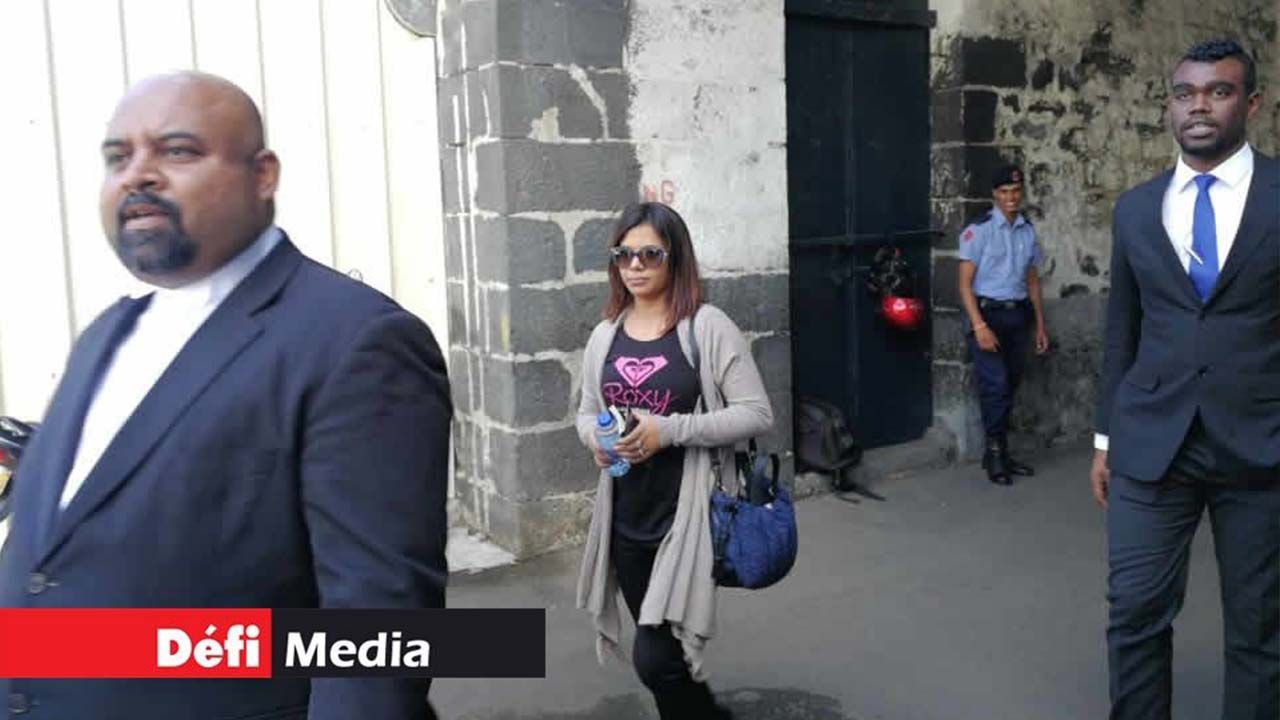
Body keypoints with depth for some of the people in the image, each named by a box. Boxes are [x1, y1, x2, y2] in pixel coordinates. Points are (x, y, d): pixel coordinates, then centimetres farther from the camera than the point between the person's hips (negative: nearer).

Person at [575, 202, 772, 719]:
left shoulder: (707, 327, -9)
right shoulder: (605, 335, 6)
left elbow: (757, 413, -12)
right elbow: (586, 413, 17)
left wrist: (670, 430, -21)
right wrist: (596, 438, -7)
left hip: (687, 513, -5)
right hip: (626, 517, 6)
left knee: (655, 658, -8)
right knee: (659, 652, 16)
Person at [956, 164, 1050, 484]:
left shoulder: (1028, 230, 10)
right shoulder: (978, 230, -8)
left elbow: (1032, 280, 17)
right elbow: (965, 283, -11)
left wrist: (1040, 325, 14)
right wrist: (979, 326, -18)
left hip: (1018, 314, 6)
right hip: (987, 313, -6)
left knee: (1010, 386, 10)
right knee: (995, 384, -11)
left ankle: (1000, 454, 21)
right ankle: (995, 453, 3)